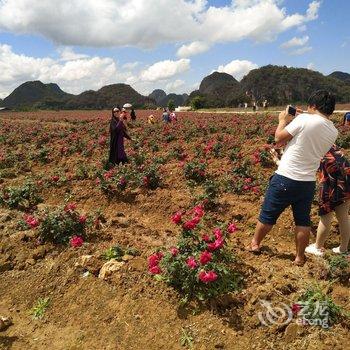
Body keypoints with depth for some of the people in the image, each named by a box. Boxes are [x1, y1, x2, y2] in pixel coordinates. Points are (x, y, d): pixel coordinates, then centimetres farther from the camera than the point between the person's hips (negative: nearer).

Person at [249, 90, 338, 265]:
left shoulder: (304, 119, -15)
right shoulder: (333, 132, 4)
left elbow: (279, 139, -8)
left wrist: (283, 121, 8)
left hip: (285, 179, -4)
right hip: (308, 183, 5)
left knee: (268, 214, 13)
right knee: (303, 221, 16)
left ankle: (255, 243, 32)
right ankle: (300, 257, 28)